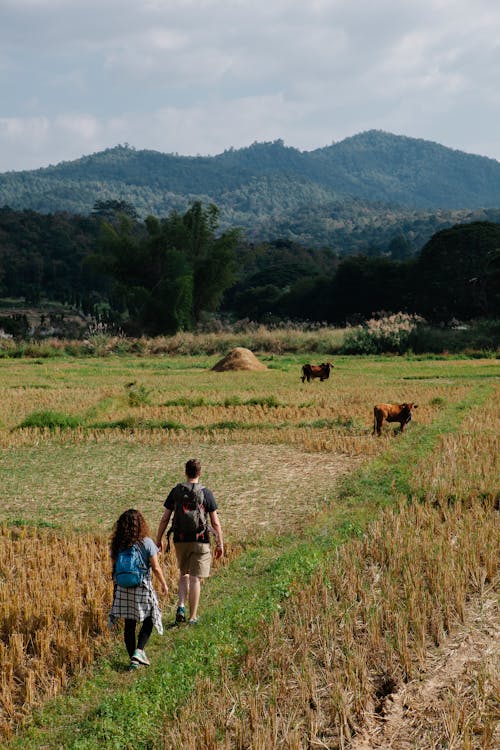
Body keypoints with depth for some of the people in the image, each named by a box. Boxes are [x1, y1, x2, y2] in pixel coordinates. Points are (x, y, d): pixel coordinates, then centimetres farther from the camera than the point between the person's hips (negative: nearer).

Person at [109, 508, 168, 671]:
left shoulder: (117, 545, -2)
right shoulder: (147, 543, -11)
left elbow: (114, 568, 5)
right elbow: (156, 568, -7)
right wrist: (163, 584, 7)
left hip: (123, 589, 3)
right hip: (143, 588, -3)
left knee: (129, 624, 9)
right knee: (149, 620, 15)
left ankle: (133, 659, 13)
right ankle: (139, 651, -1)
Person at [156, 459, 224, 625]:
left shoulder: (176, 491, 0)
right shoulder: (206, 493, -5)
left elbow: (164, 519, 2)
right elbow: (215, 522, -5)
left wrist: (158, 540, 12)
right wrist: (220, 544, 3)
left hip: (180, 540, 2)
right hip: (200, 541, -2)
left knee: (183, 574, 20)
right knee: (195, 579, 4)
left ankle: (181, 606, 1)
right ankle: (192, 617, 7)